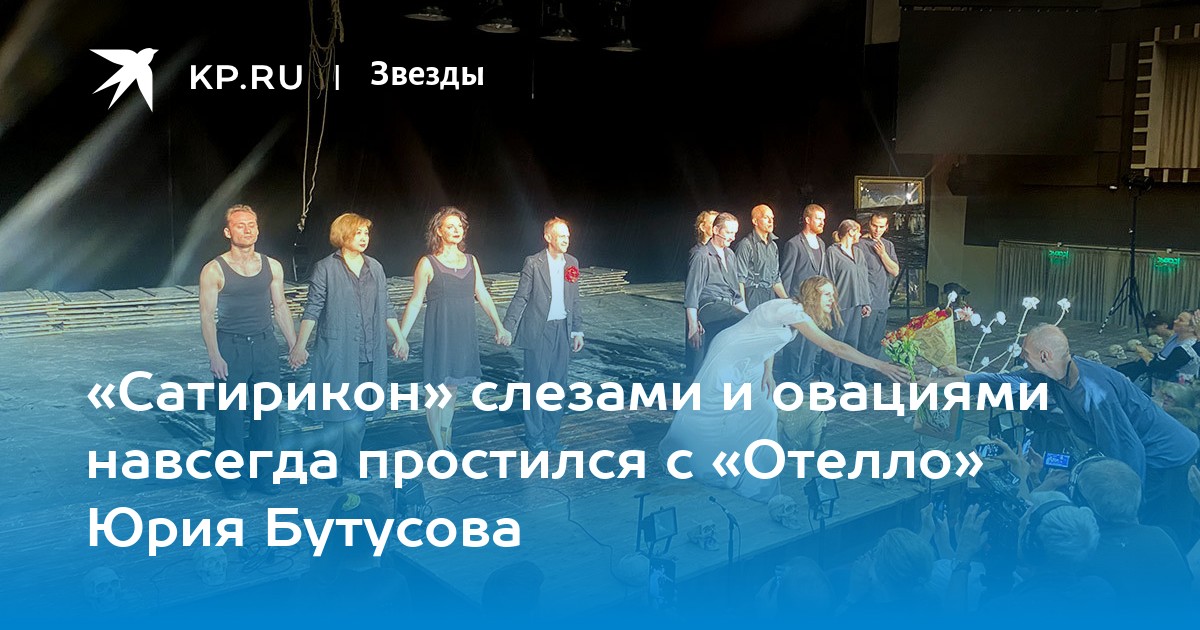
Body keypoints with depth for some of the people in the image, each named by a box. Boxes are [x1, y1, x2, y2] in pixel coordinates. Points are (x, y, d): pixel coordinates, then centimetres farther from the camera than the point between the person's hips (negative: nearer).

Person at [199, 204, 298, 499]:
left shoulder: (272, 266, 5)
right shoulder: (214, 270, -6)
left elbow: (280, 308, 11)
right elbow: (207, 315, -7)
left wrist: (294, 344, 7)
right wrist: (214, 356, -15)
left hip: (265, 345, 3)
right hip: (230, 346, -3)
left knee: (268, 412, 7)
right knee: (230, 415, 3)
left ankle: (264, 473, 20)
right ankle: (232, 477, 16)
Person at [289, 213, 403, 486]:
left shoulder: (375, 267, 10)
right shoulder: (325, 268, -4)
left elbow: (385, 308, 16)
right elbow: (312, 309, -7)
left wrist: (399, 338, 13)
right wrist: (300, 345, -15)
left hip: (369, 355, 4)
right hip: (337, 353, -4)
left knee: (359, 412, 11)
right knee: (337, 411, 2)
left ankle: (352, 464, 24)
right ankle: (333, 469, 15)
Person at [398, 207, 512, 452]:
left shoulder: (471, 261, 8)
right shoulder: (427, 263, -5)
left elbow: (483, 295, 9)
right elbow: (415, 302, -4)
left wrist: (499, 326, 5)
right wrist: (402, 337, -8)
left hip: (464, 332, 4)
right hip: (440, 332, -4)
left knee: (452, 387, 13)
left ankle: (447, 440, 26)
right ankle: (439, 447, 13)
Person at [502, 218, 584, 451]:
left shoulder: (572, 263, 7)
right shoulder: (533, 263, -8)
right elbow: (521, 298, -6)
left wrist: (578, 330, 12)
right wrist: (507, 328, -10)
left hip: (562, 331, 5)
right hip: (538, 331, -5)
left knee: (557, 385, 10)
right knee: (537, 384, 1)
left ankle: (551, 435, 23)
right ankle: (534, 437, 15)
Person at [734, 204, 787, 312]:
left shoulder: (773, 245, 18)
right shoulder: (746, 244, -6)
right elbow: (740, 280, -10)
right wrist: (742, 306, -16)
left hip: (771, 296, 7)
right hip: (753, 298, -7)